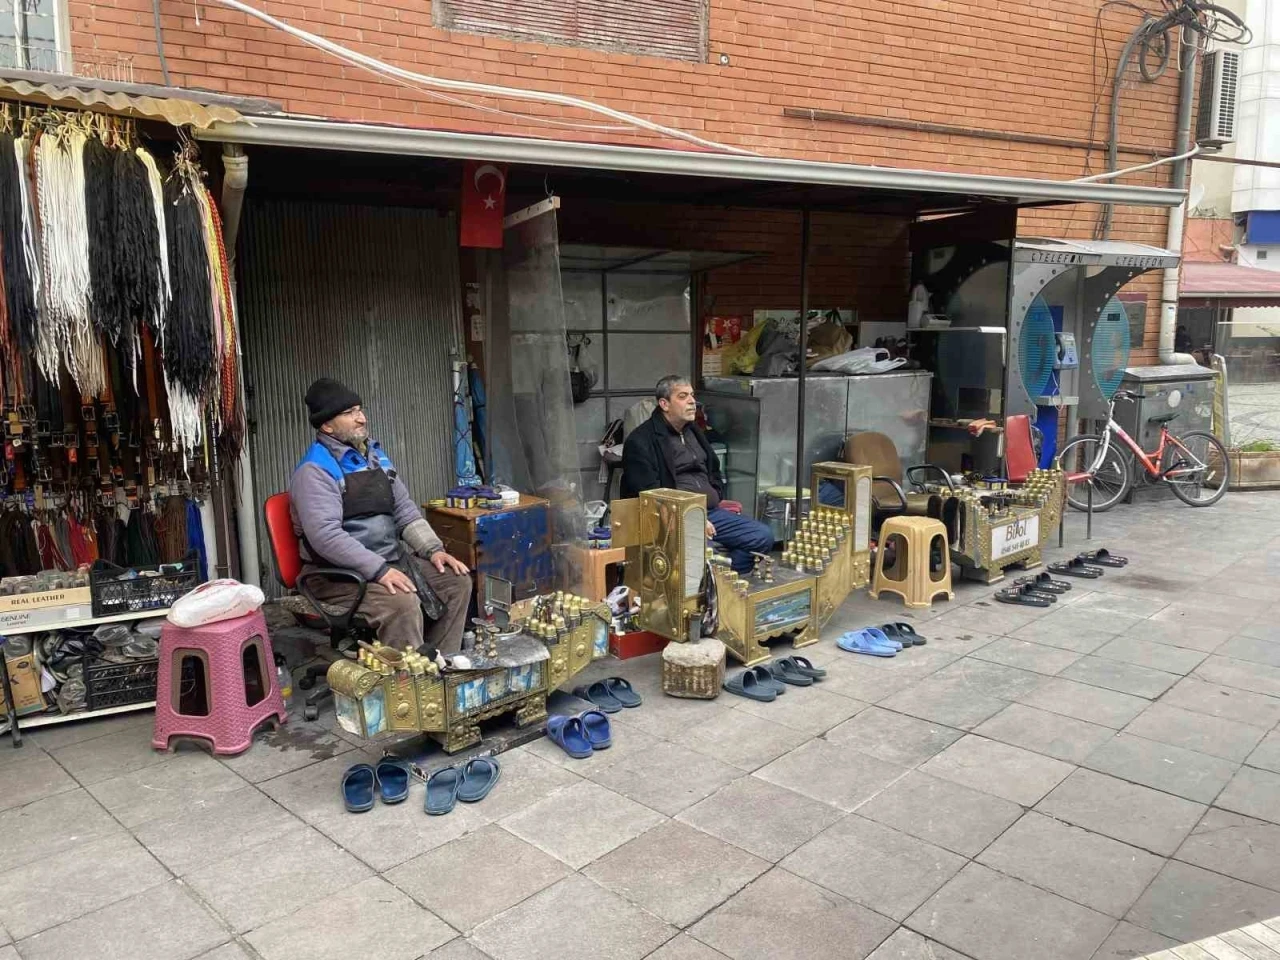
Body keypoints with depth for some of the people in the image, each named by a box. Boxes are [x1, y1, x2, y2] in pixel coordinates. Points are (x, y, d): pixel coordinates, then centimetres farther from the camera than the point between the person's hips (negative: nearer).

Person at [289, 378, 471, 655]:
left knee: (457, 582, -1)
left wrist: (433, 549, 0)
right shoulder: (315, 470, -14)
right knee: (403, 603, -31)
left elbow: (404, 508, 14)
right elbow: (325, 534, -25)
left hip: (392, 559, 8)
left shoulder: (375, 454, 12)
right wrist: (378, 570, -30)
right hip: (340, 573, -8)